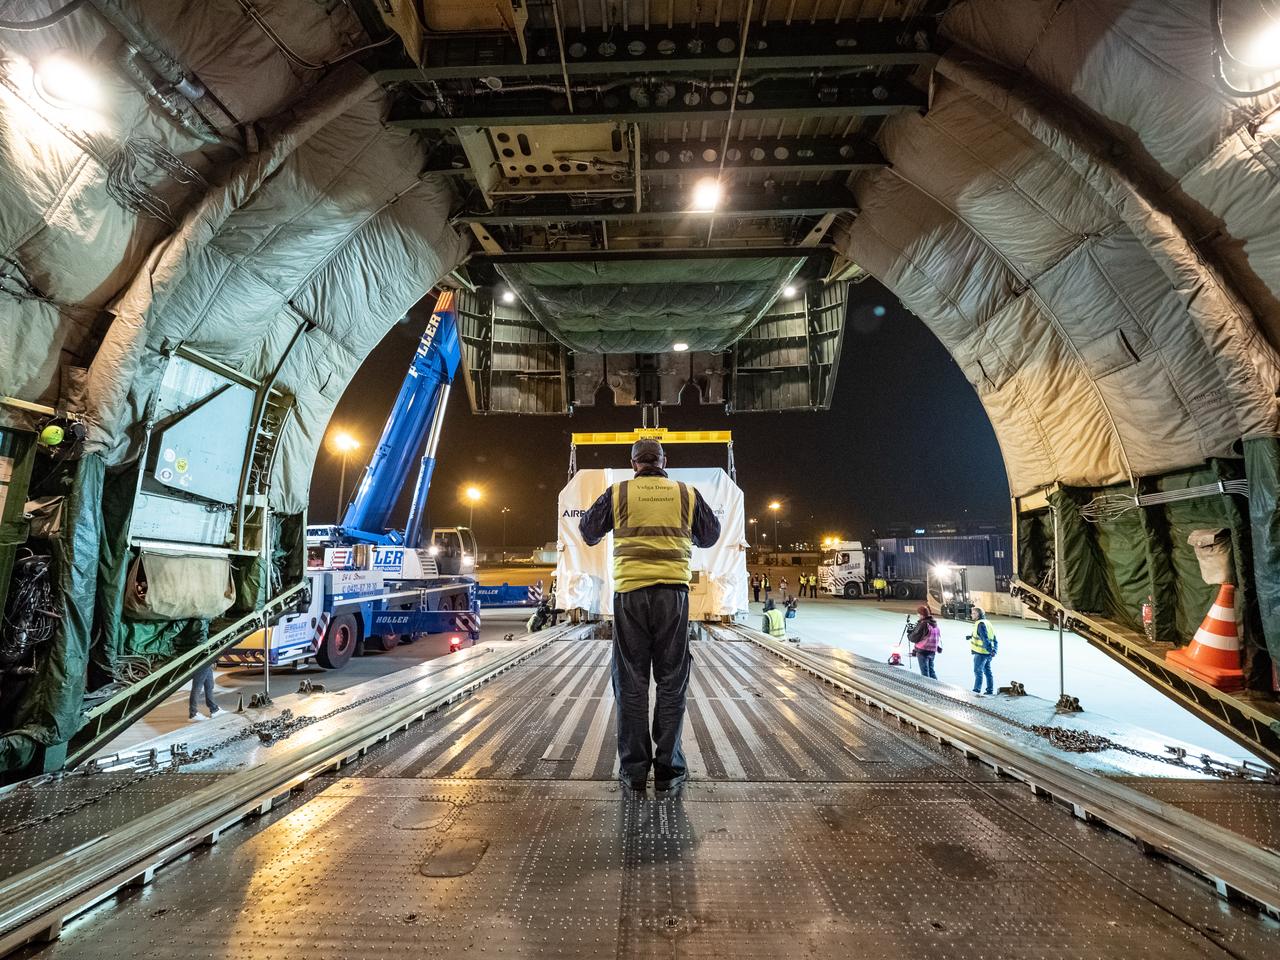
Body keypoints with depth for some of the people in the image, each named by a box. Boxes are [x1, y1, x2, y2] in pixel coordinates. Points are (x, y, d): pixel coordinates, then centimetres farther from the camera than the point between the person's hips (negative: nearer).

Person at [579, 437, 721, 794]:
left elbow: (588, 533, 15)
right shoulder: (687, 494, 6)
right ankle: (668, 770, 14)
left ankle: (634, 768, 15)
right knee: (672, 681, 9)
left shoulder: (617, 493, 3)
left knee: (631, 681, 9)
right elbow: (710, 536, 19)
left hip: (630, 592, 0)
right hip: (673, 591, 1)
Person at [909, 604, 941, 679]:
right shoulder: (934, 623, 7)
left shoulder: (923, 624, -18)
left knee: (925, 673, -1)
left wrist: (912, 631, 0)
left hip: (923, 651, -8)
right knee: (931, 671, 17)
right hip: (932, 651, 8)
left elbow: (914, 638, -17)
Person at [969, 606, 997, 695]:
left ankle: (977, 690, -5)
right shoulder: (987, 623, 16)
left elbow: (985, 638, -24)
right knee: (987, 671, 15)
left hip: (981, 653, -9)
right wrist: (994, 651, 12)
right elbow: (994, 639, 17)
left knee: (978, 671, -5)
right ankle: (990, 691, 21)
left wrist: (990, 650, -26)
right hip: (987, 653, 9)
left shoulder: (980, 624, -15)